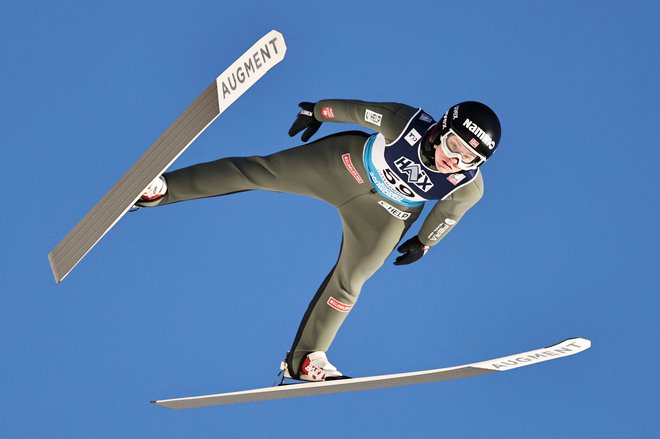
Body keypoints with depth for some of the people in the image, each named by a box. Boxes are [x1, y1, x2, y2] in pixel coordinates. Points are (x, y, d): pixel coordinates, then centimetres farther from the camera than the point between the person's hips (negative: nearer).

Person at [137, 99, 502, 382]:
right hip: (349, 163, -1)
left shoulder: (469, 188, -30)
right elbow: (357, 110, -19)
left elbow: (447, 211, -6)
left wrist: (424, 242, 11)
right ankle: (163, 189, 12)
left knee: (348, 284, 5)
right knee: (258, 172, -2)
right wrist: (317, 111, -3)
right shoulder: (405, 123, -39)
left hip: (388, 214, 2)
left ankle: (305, 360, 26)